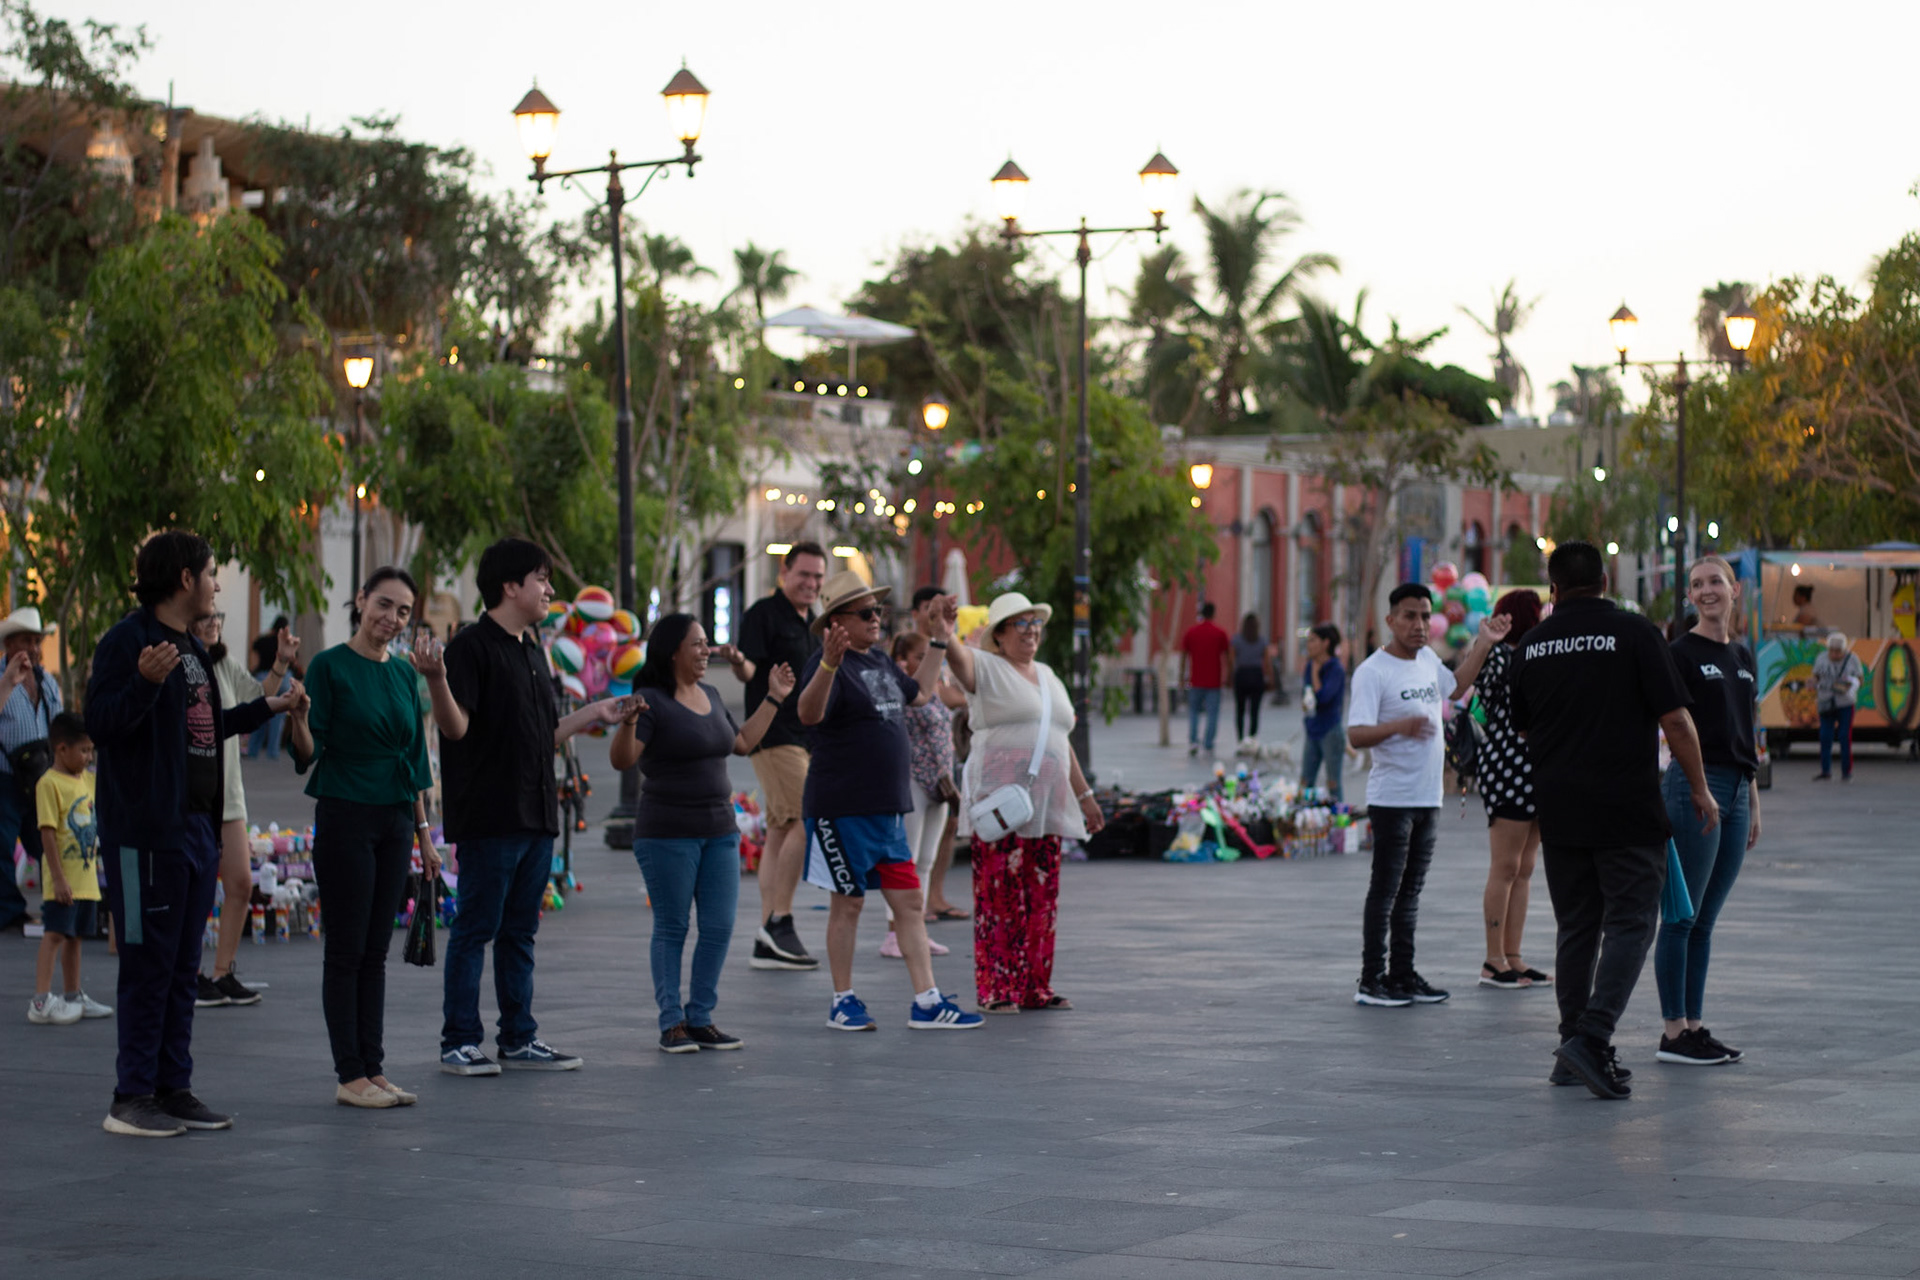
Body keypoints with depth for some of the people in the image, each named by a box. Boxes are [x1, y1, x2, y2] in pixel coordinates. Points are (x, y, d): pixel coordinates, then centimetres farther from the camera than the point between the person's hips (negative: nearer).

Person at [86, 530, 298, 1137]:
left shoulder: (191, 647, 17)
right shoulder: (127, 640, -11)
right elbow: (101, 723, -19)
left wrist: (266, 707, 33)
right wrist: (146, 682, -34)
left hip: (195, 830, 9)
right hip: (146, 831, -9)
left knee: (183, 969, 11)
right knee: (148, 966, -6)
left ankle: (173, 1088, 17)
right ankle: (132, 1098, -1)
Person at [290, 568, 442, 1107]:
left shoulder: (404, 674, 12)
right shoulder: (330, 666, -7)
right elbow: (309, 753, -11)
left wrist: (423, 831, 15)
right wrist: (298, 718, -32)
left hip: (394, 821, 6)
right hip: (345, 819, -6)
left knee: (376, 950, 8)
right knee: (346, 950, -3)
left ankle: (374, 1069, 11)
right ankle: (350, 1076, 0)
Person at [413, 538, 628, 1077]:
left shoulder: (532, 652, 17)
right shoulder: (472, 646, -9)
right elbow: (455, 727, -17)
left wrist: (594, 714, 24)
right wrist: (437, 680, -33)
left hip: (537, 815, 8)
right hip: (489, 819, -8)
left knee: (520, 931, 12)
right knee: (475, 930, -3)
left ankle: (519, 1038, 17)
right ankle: (459, 1041, 2)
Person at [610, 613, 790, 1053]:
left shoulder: (710, 696, 13)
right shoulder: (653, 702, -10)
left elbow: (743, 742, 25)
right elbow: (621, 760, -18)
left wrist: (773, 699, 26)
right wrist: (628, 723, -36)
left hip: (719, 831, 7)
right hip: (667, 832, -7)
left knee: (719, 927, 3)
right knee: (671, 928, -1)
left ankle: (700, 1018, 12)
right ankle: (671, 1023, 5)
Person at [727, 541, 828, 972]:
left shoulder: (814, 624, 19)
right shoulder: (764, 614, -7)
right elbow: (750, 669, -19)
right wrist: (740, 663, -39)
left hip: (805, 738, 9)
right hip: (774, 737, -9)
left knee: (781, 833, 7)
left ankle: (767, 943, 8)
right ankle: (779, 920, -14)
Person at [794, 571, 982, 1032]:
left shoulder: (881, 664, 15)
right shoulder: (829, 664, -12)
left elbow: (919, 692, 35)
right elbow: (809, 714, -31)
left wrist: (939, 640, 32)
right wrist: (829, 664, -46)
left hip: (887, 809, 8)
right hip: (842, 808, -8)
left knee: (909, 901, 5)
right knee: (848, 903, 1)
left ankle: (926, 1002, 7)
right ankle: (842, 1002, 12)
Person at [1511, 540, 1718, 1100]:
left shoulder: (1533, 644, 7)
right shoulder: (1634, 633, -6)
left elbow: (1520, 728, 17)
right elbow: (1675, 720, -8)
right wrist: (1700, 789, 2)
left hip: (1558, 814, 5)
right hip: (1628, 811, -5)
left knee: (1576, 928, 13)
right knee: (1629, 923, -3)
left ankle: (1573, 1045, 14)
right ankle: (1592, 1039, -17)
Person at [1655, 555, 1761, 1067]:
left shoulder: (1744, 658, 16)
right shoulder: (1681, 653, -6)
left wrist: (1753, 801, 19)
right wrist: (1701, 790, -21)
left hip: (1735, 793, 7)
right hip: (1693, 784, -7)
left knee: (1705, 921, 10)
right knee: (1682, 918, -4)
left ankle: (1694, 1026, 14)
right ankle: (1673, 1032, -1)